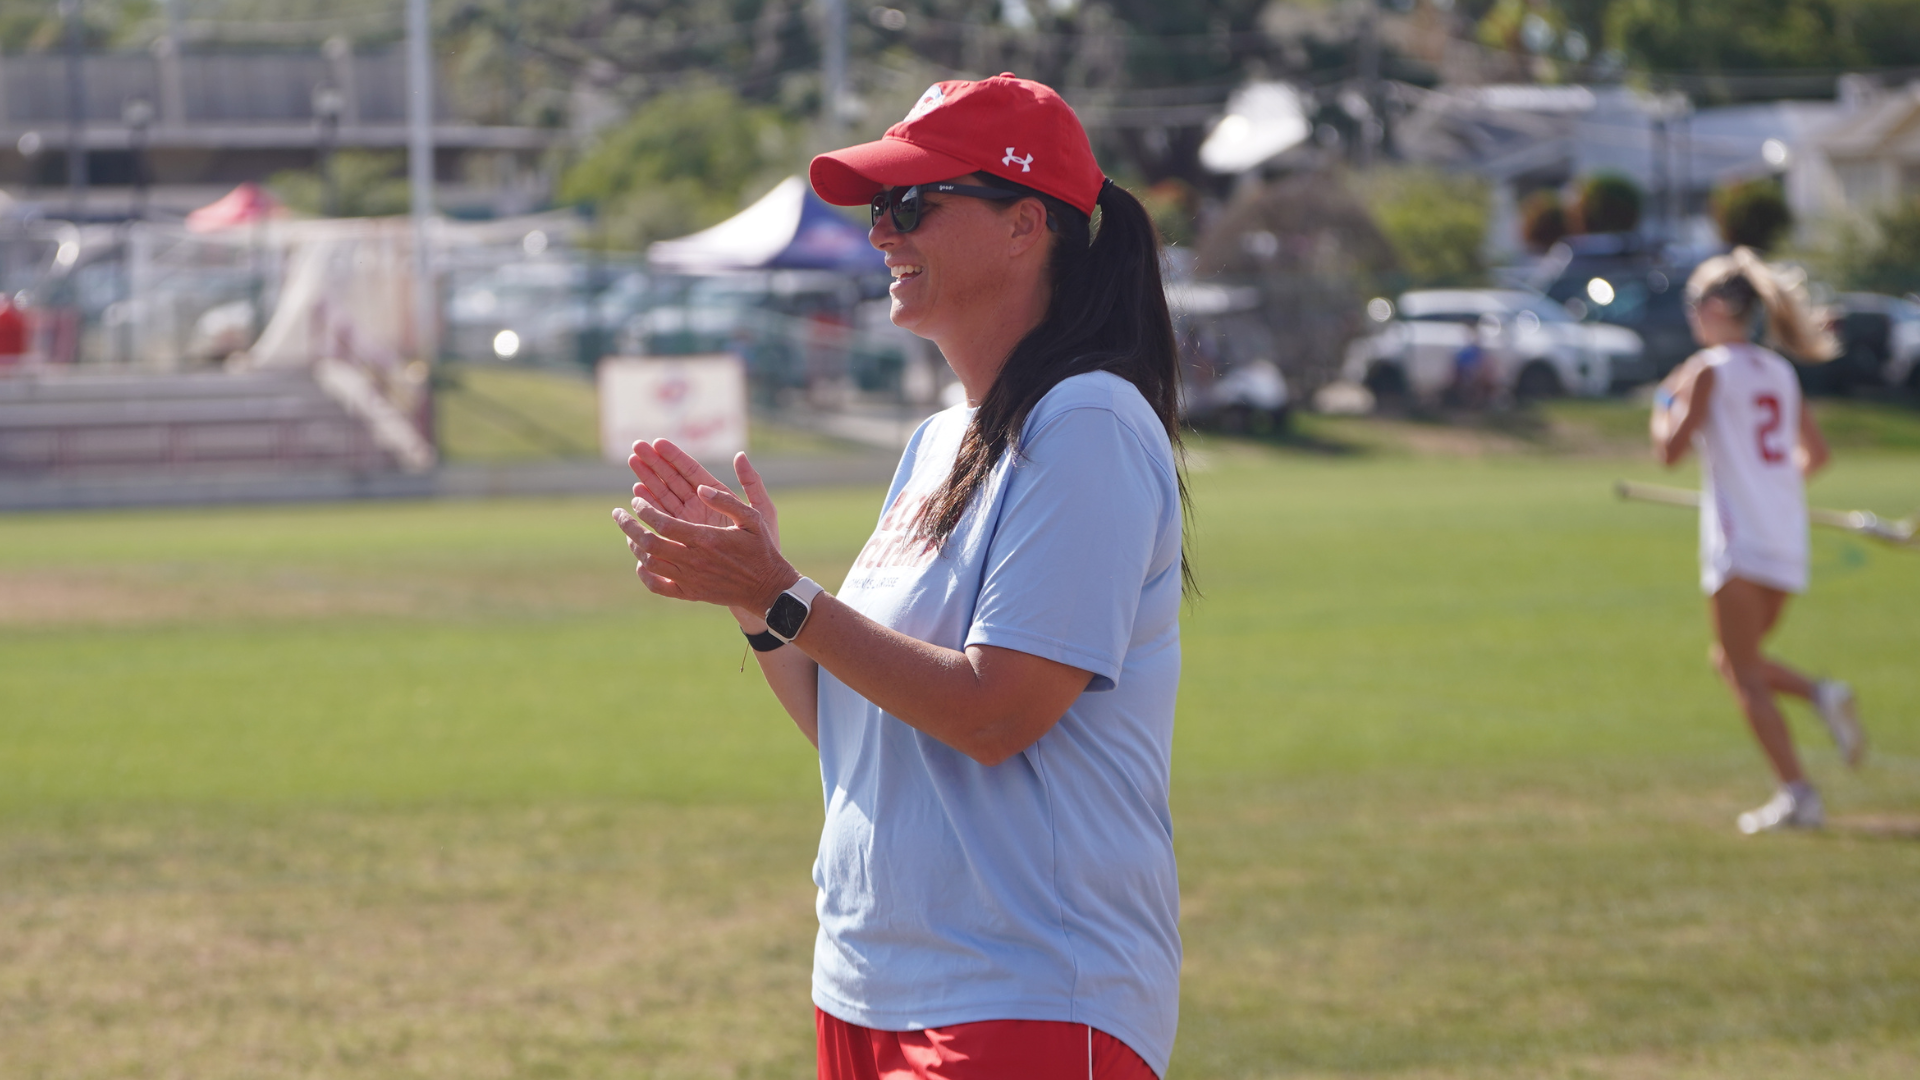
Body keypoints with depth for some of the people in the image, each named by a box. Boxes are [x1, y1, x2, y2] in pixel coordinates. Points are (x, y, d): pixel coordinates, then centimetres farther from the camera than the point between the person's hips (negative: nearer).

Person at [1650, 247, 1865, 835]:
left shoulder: (1708, 370, -7)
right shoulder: (1780, 373, 14)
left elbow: (1671, 449, -12)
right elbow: (1815, 453, 20)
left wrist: (1665, 403, 6)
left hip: (1738, 538, -7)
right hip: (1788, 538, 7)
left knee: (1743, 670, -4)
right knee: (1732, 659, 18)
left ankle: (1796, 793, -15)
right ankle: (1821, 694, -7)